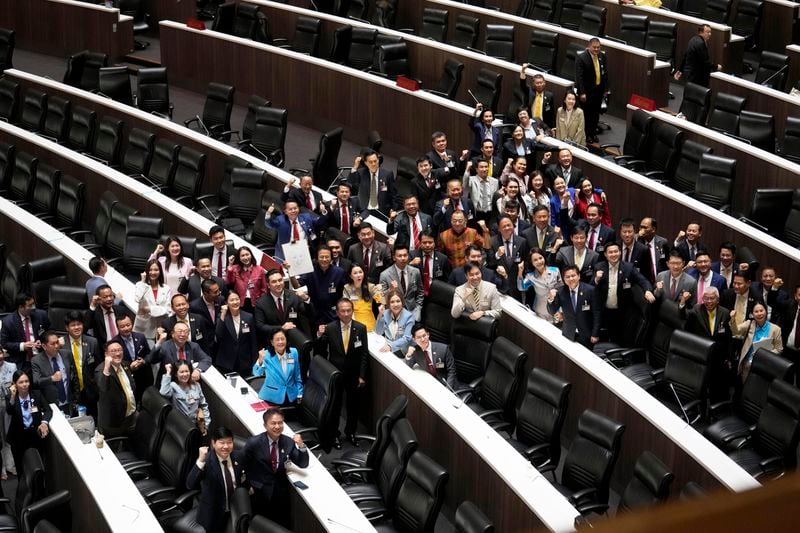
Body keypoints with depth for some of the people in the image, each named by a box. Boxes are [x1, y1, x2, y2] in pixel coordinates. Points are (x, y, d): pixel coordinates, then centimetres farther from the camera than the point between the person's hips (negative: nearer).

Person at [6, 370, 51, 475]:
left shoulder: (37, 394, -2)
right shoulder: (10, 397, -6)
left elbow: (48, 410, -5)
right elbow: (9, 412, -24)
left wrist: (44, 422, -24)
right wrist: (12, 397, -36)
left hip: (36, 433, 1)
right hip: (19, 437, -1)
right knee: (21, 468, 7)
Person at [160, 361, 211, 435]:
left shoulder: (196, 385, 9)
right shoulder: (173, 386, -6)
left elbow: (204, 405, 16)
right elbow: (164, 393, -29)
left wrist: (206, 424, 8)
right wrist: (168, 373, -22)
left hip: (195, 424, 4)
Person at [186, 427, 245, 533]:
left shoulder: (239, 456, -8)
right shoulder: (206, 461, -22)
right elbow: (190, 485, -37)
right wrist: (200, 461, -46)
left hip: (236, 511, 4)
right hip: (213, 515, -4)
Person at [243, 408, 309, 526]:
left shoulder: (288, 442, -6)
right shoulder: (254, 442, -16)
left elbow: (303, 464, -5)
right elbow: (243, 465, -3)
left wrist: (301, 446, -21)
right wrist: (249, 485, -3)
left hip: (280, 491, 3)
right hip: (259, 491, -3)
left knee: (282, 526, 13)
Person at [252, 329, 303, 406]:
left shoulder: (293, 352, -5)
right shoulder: (266, 355, -14)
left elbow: (297, 375, 5)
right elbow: (256, 373, -24)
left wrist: (299, 394, 4)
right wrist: (260, 360, -41)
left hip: (291, 397, 3)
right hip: (272, 398, -3)